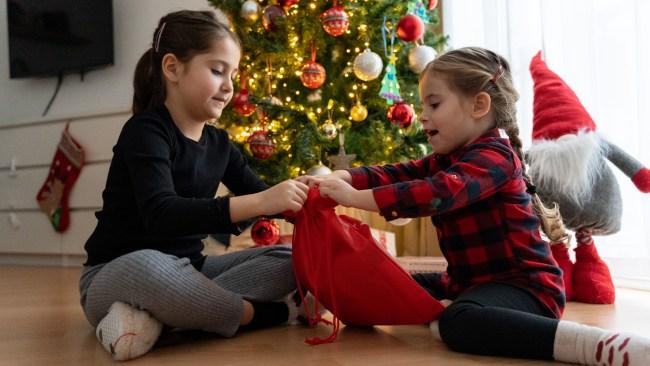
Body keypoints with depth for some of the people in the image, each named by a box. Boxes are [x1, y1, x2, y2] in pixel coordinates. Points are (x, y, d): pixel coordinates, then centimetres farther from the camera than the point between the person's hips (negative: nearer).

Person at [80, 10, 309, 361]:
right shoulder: (145, 131, -17)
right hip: (116, 276, -8)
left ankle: (157, 314, -21)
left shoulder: (218, 143, 6)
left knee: (288, 259, -4)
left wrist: (303, 195, -15)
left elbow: (259, 194, 9)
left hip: (185, 271, 8)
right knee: (147, 266, -43)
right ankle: (255, 313, -18)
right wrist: (259, 202, -42)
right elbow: (161, 215, -33)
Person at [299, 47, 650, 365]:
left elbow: (439, 193, -33)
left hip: (523, 283, -10)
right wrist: (341, 177, -19)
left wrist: (356, 198, -36)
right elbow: (397, 174, 0)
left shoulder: (494, 156, -17)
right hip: (472, 279, 10)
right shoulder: (445, 160, 13)